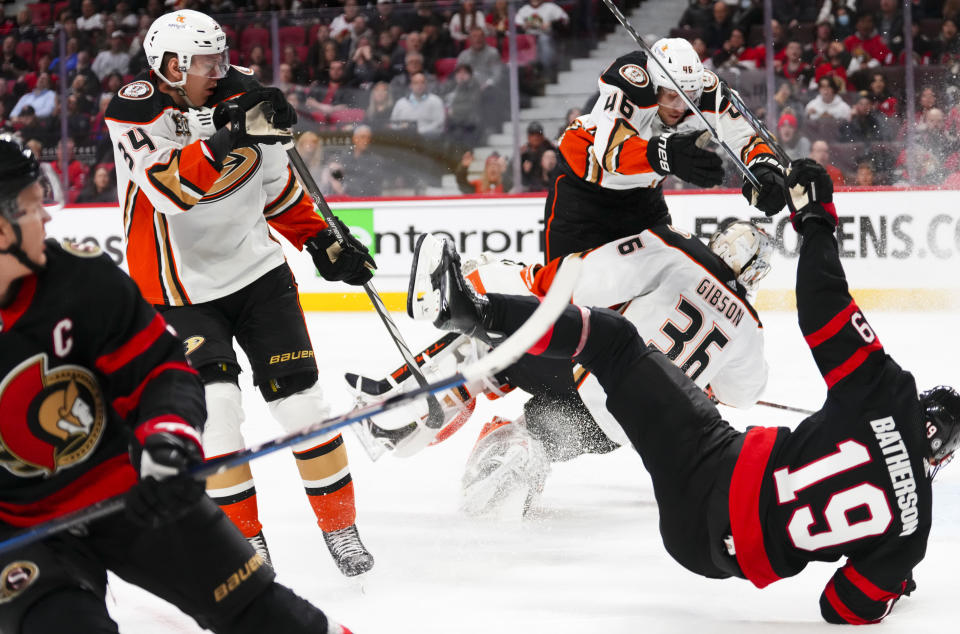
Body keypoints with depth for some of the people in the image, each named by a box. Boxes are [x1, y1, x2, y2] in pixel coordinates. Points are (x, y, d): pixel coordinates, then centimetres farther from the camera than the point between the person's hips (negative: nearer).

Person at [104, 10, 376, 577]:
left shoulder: (240, 95, -2)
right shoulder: (135, 112, -16)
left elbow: (276, 181, 14)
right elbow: (172, 188, -35)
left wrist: (321, 240, 9)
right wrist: (232, 139, -45)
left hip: (256, 269, 4)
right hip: (178, 288, -4)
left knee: (300, 399, -2)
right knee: (214, 412, -15)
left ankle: (341, 527, 12)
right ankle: (243, 539, 1)